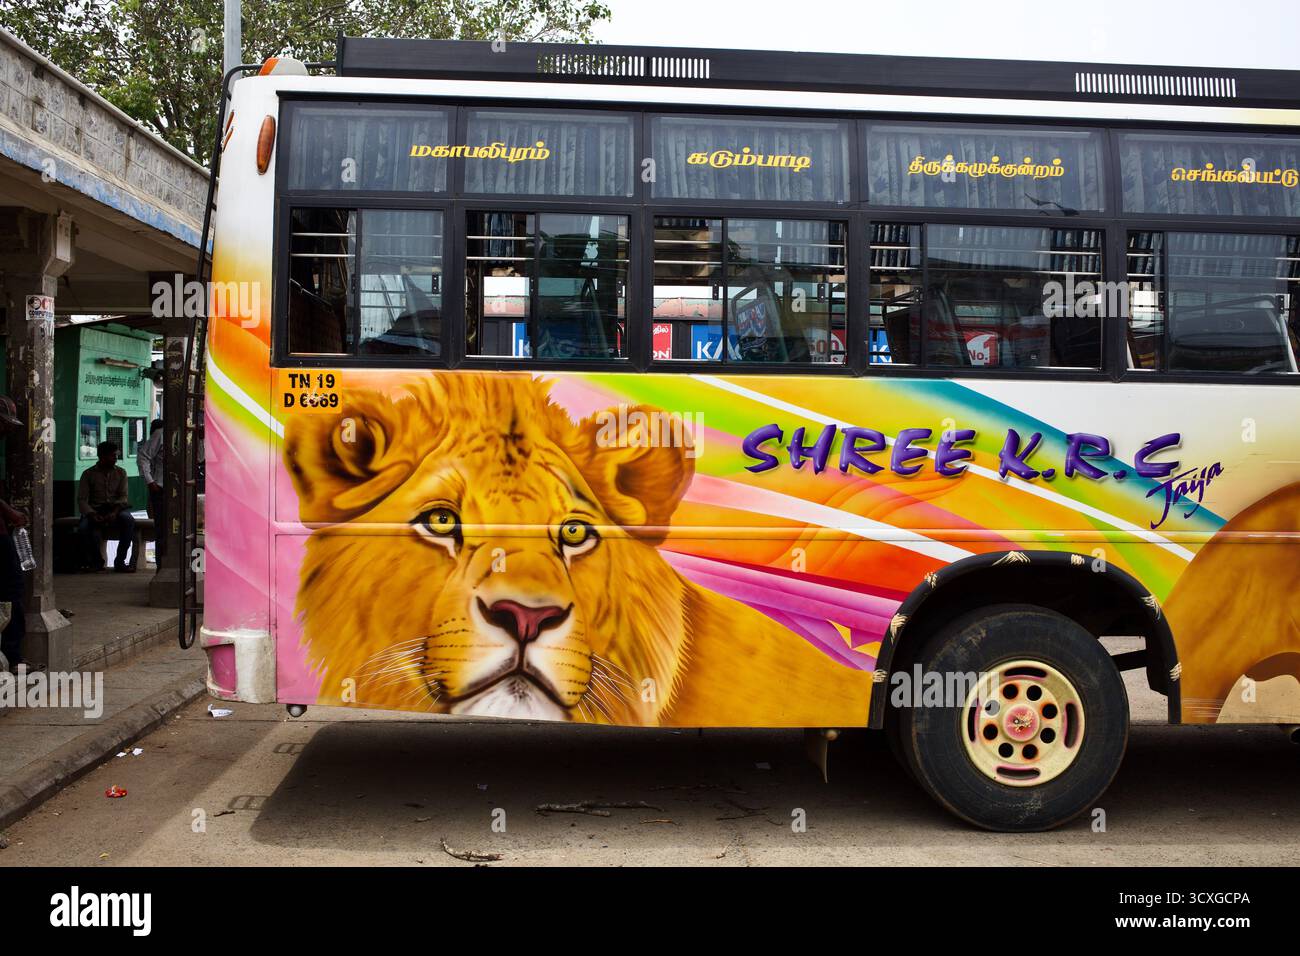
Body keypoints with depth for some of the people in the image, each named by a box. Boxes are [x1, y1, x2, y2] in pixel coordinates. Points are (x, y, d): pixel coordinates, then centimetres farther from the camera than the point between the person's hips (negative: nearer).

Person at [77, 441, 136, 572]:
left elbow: (123, 496, 2)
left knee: (128, 519, -33)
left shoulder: (121, 473, 10)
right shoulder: (88, 474, 5)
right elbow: (82, 499, -2)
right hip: (95, 510, -1)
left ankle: (120, 561, -21)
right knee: (83, 528, -31)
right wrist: (92, 515, -20)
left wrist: (115, 512, -19)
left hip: (115, 509, 1)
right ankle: (97, 561, -3)